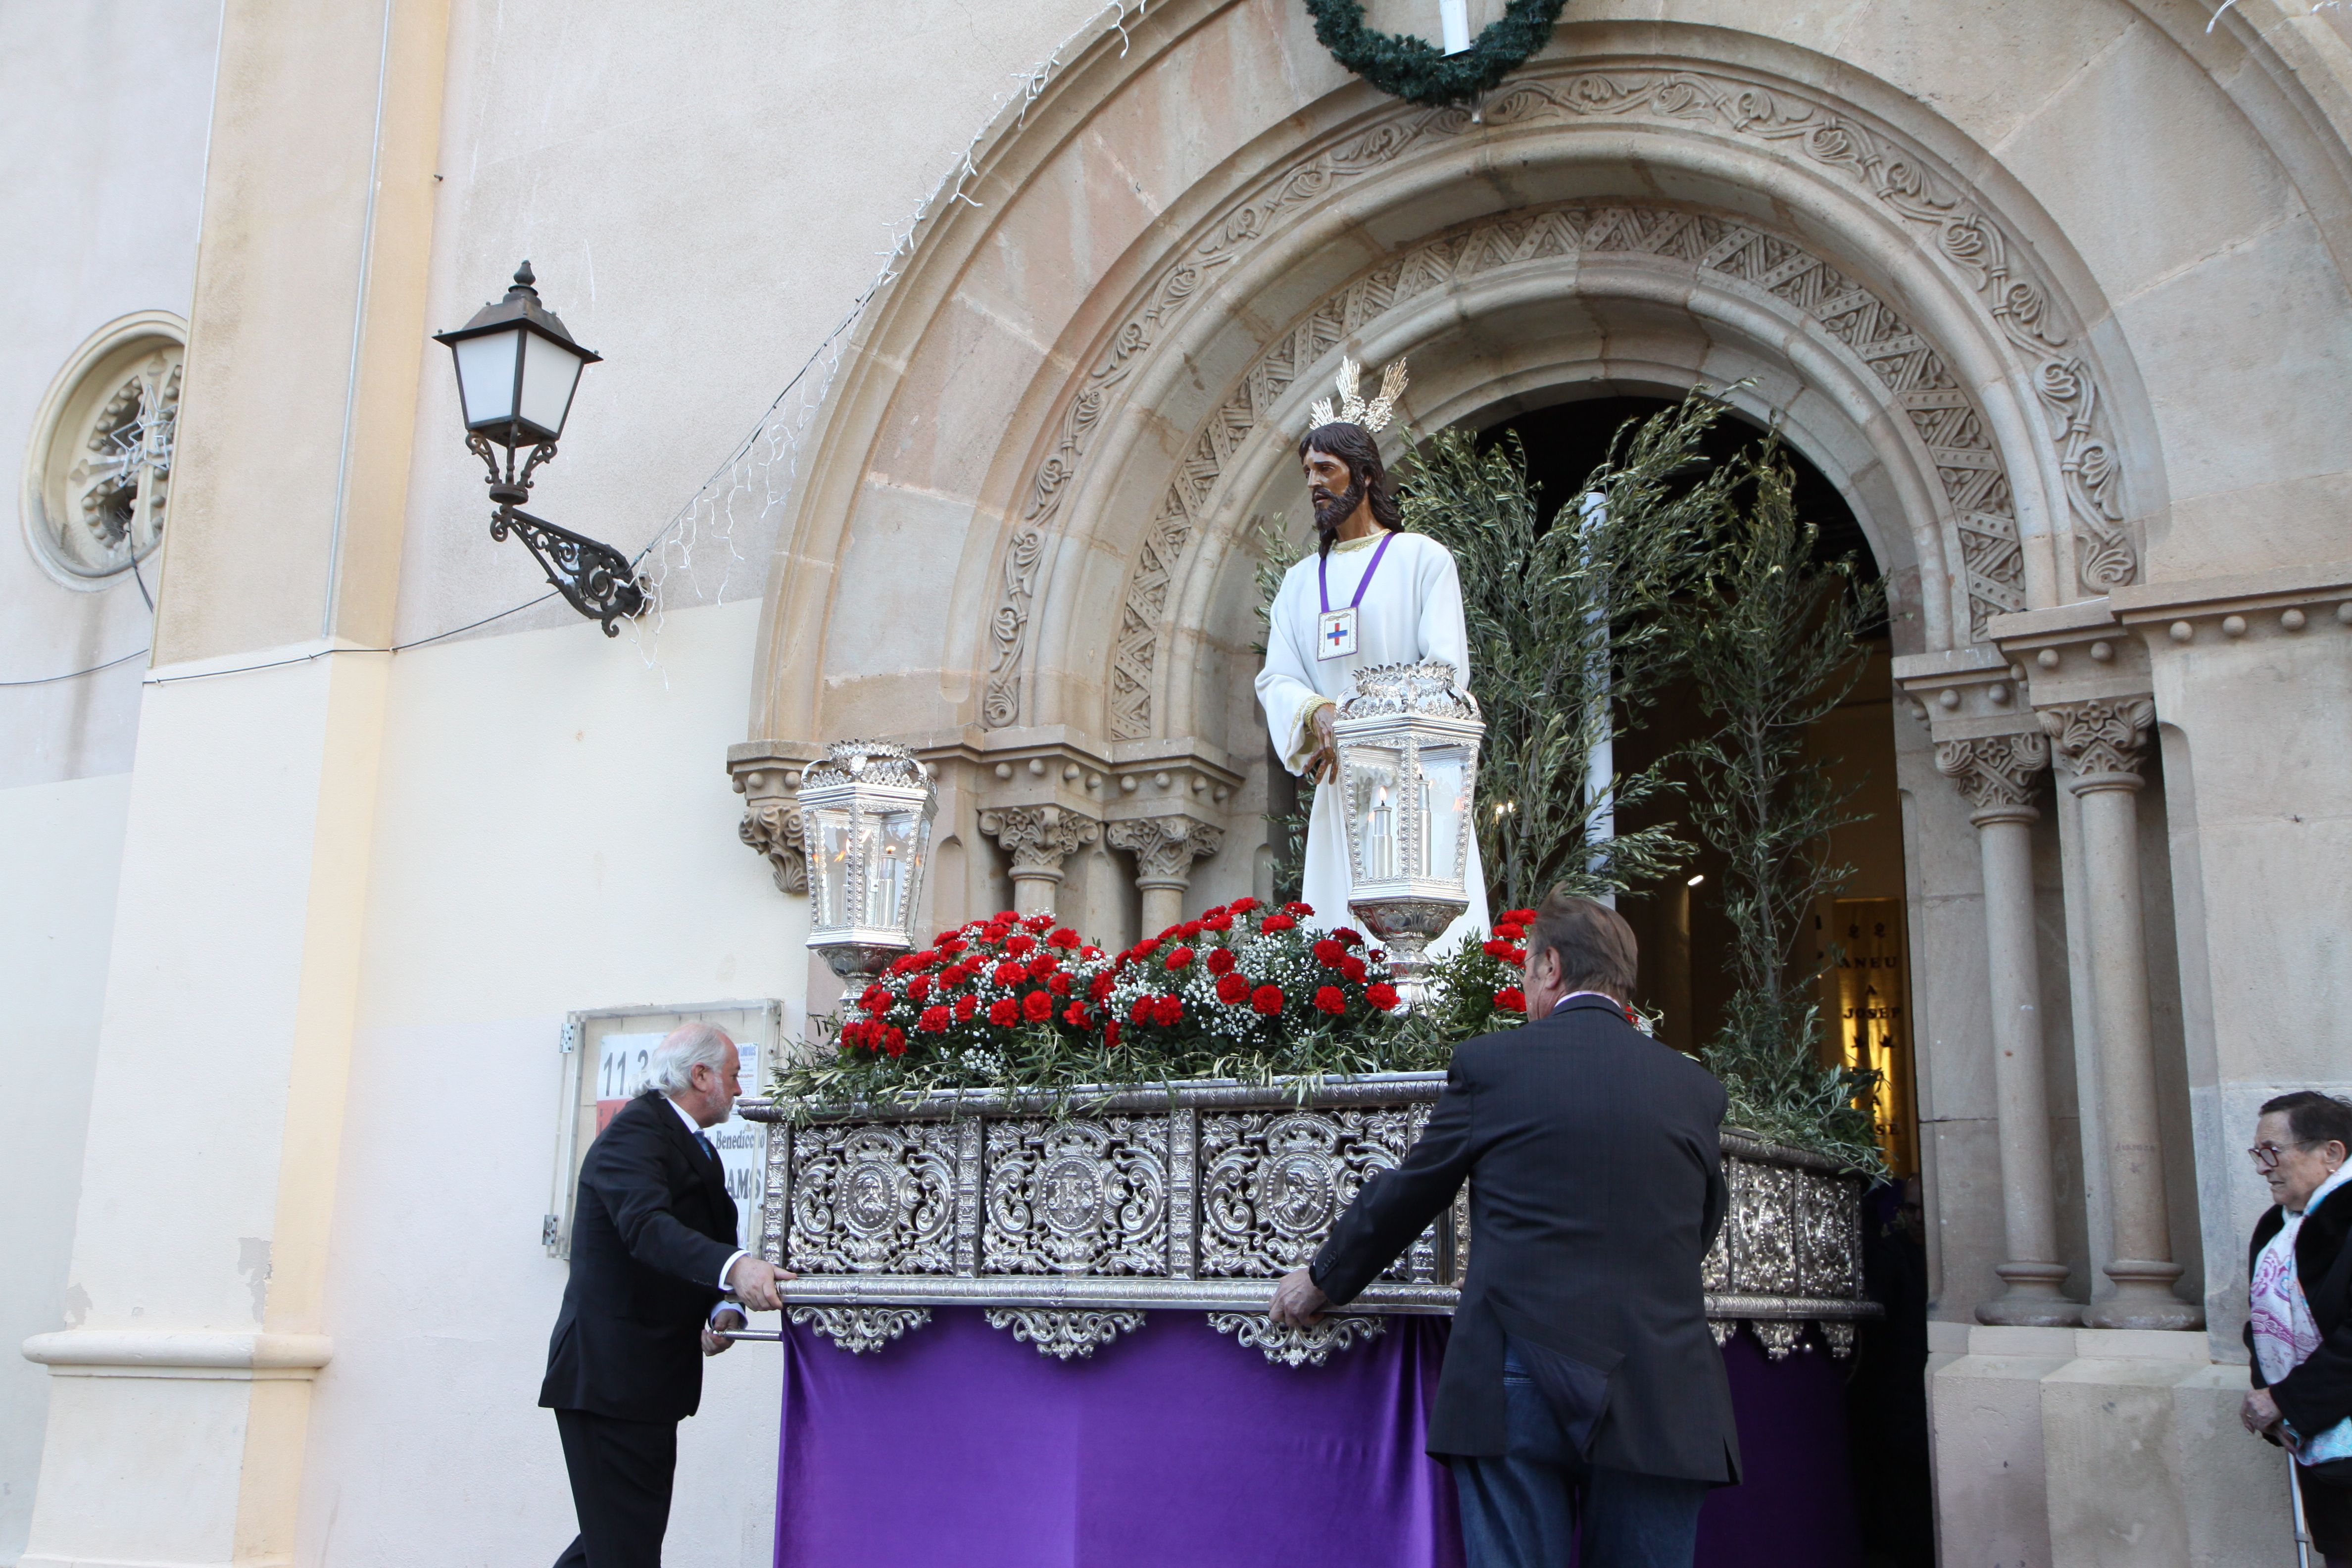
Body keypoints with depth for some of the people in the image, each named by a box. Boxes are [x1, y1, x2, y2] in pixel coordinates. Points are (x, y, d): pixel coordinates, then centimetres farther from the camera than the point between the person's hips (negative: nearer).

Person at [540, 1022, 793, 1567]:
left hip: (652, 1375, 10)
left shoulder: (696, 1149, 18)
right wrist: (734, 1268, -46)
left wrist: (725, 1309, -7)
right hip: (610, 1374, -10)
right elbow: (646, 1225, -31)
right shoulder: (636, 1130, -14)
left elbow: (712, 1240, 14)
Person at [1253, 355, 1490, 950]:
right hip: (1338, 784, 4)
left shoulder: (1422, 557, 5)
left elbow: (1447, 667, -5)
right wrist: (1321, 714, -15)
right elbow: (1276, 678, 8)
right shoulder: (1300, 581, 19)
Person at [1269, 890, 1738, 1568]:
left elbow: (1405, 1195, 9)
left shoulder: (1491, 1063, 0)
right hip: (1663, 1400, 3)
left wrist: (1323, 1281, 25)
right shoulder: (1696, 1086, 8)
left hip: (1521, 1383, -2)